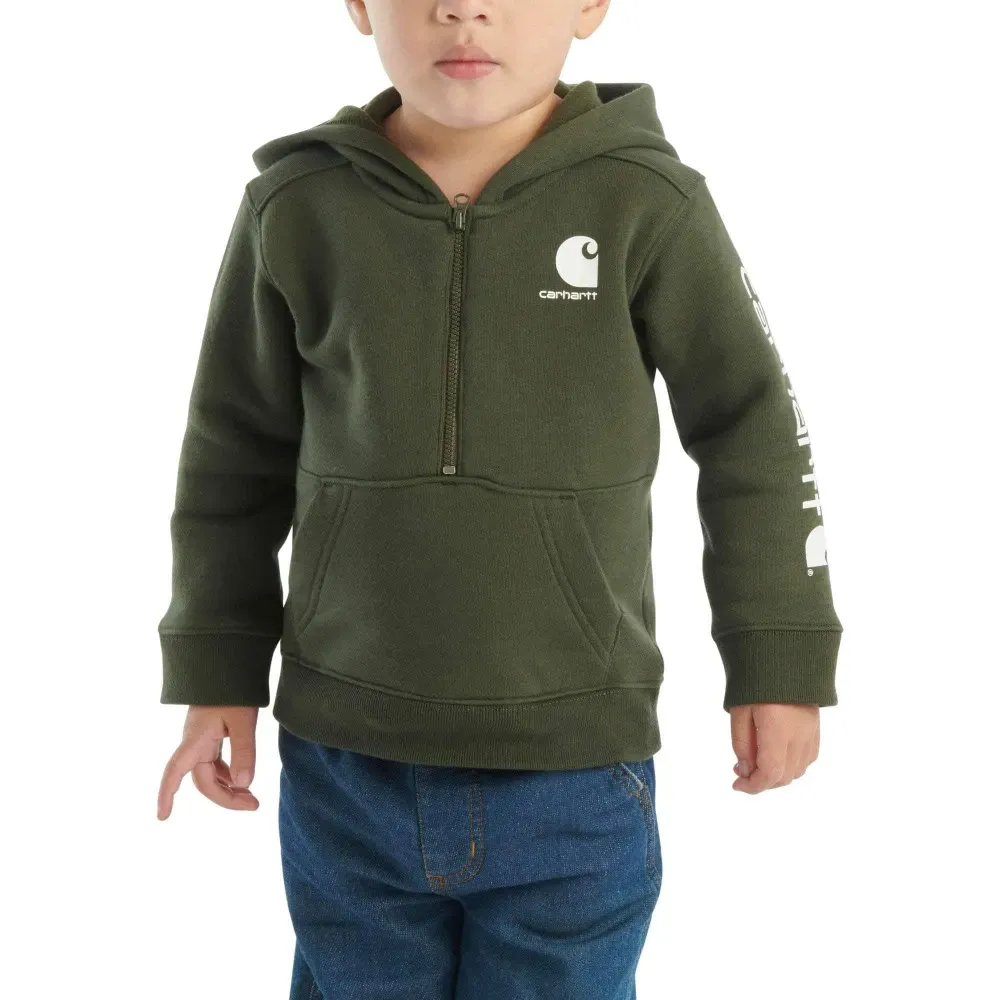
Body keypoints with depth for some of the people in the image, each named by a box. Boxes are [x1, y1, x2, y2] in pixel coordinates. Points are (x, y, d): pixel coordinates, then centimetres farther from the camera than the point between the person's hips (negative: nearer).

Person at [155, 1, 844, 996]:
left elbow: (754, 437, 0)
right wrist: (216, 672, 8)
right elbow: (234, 456, 6)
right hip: (345, 768, 2)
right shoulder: (296, 210, -5)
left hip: (575, 776, -1)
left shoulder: (646, 202, -9)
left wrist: (780, 662, 3)